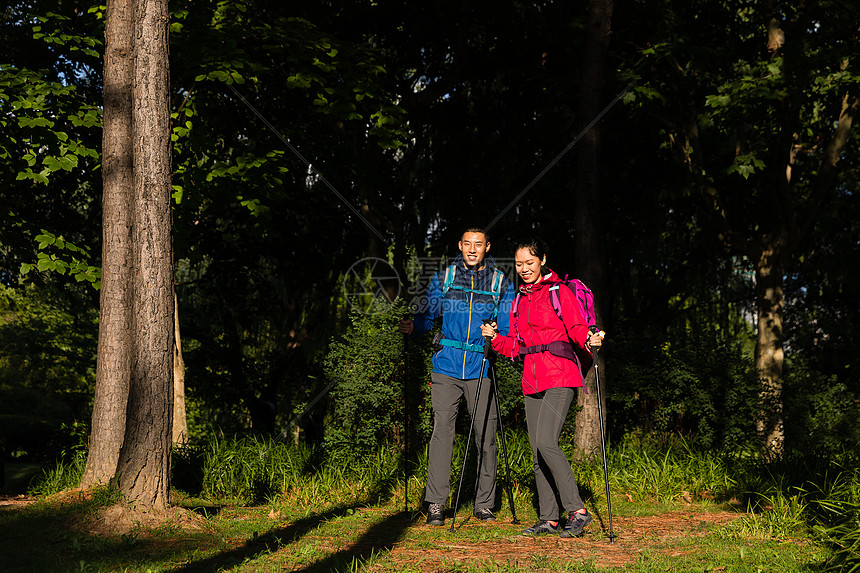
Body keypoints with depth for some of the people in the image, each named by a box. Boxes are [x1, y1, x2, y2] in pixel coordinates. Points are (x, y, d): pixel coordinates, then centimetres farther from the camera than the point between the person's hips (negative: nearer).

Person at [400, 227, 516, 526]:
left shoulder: (501, 283, 9)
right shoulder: (444, 278, 10)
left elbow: (507, 328, 8)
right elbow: (428, 315, 10)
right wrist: (413, 327, -11)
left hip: (482, 368, 0)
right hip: (447, 366, 0)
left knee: (485, 435, 2)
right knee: (442, 431, -8)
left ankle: (484, 504, 12)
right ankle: (436, 504, -5)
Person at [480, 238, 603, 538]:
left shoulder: (560, 291, 0)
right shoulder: (520, 300, 19)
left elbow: (577, 327, -8)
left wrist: (589, 340, -29)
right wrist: (495, 338, 1)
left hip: (560, 377, -7)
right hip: (532, 381, 7)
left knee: (546, 442, -21)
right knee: (537, 453, 4)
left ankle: (577, 511, -16)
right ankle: (549, 519, 10)